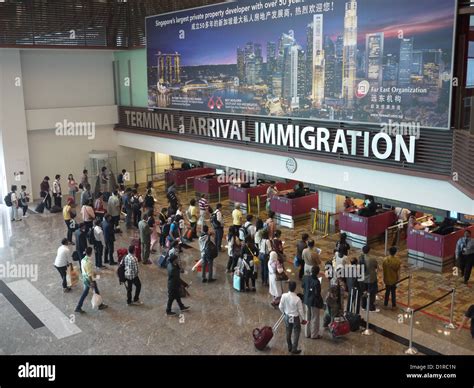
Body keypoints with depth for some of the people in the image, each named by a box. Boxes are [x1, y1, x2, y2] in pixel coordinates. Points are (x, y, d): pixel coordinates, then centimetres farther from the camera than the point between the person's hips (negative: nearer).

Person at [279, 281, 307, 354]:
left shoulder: (284, 296, -19)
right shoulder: (297, 299, -28)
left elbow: (280, 307, -6)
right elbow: (300, 310, -16)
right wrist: (302, 319, 2)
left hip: (287, 317, 4)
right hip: (295, 318, -4)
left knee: (288, 332, 22)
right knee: (296, 334, 15)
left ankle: (289, 348, 38)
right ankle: (294, 350, 24)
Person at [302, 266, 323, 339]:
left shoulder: (305, 277, -10)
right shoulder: (316, 282, -29)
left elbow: (303, 286, 7)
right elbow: (317, 294, -22)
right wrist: (321, 303, -9)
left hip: (306, 300, 6)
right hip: (314, 302, -6)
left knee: (308, 317, 21)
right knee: (315, 319, 11)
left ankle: (307, 333, 33)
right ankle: (314, 335, 24)